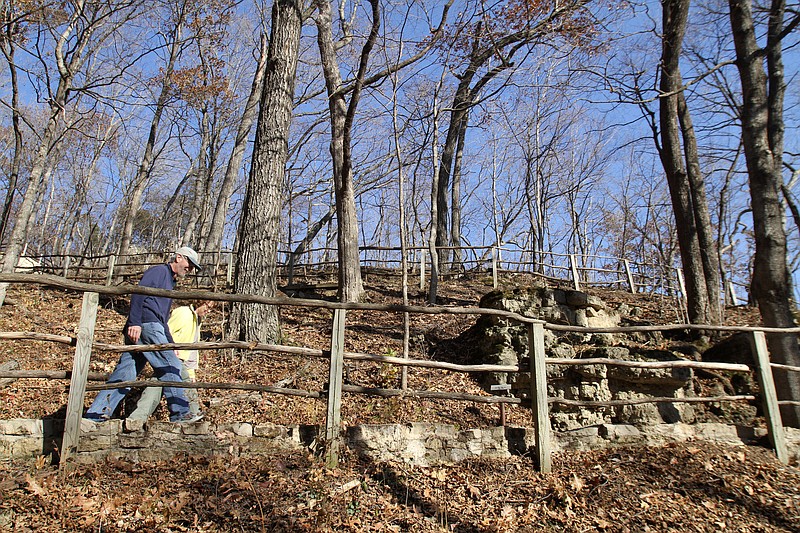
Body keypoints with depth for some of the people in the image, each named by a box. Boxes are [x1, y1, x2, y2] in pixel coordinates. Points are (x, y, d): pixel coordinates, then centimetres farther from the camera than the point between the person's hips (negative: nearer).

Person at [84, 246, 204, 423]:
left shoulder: (170, 282, 33)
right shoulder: (159, 271, 5)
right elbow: (139, 292, -12)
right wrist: (134, 322, -24)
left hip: (152, 327, 9)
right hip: (146, 325, -9)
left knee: (124, 375, 6)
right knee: (171, 366, -11)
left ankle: (94, 415, 7)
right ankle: (180, 413, -11)